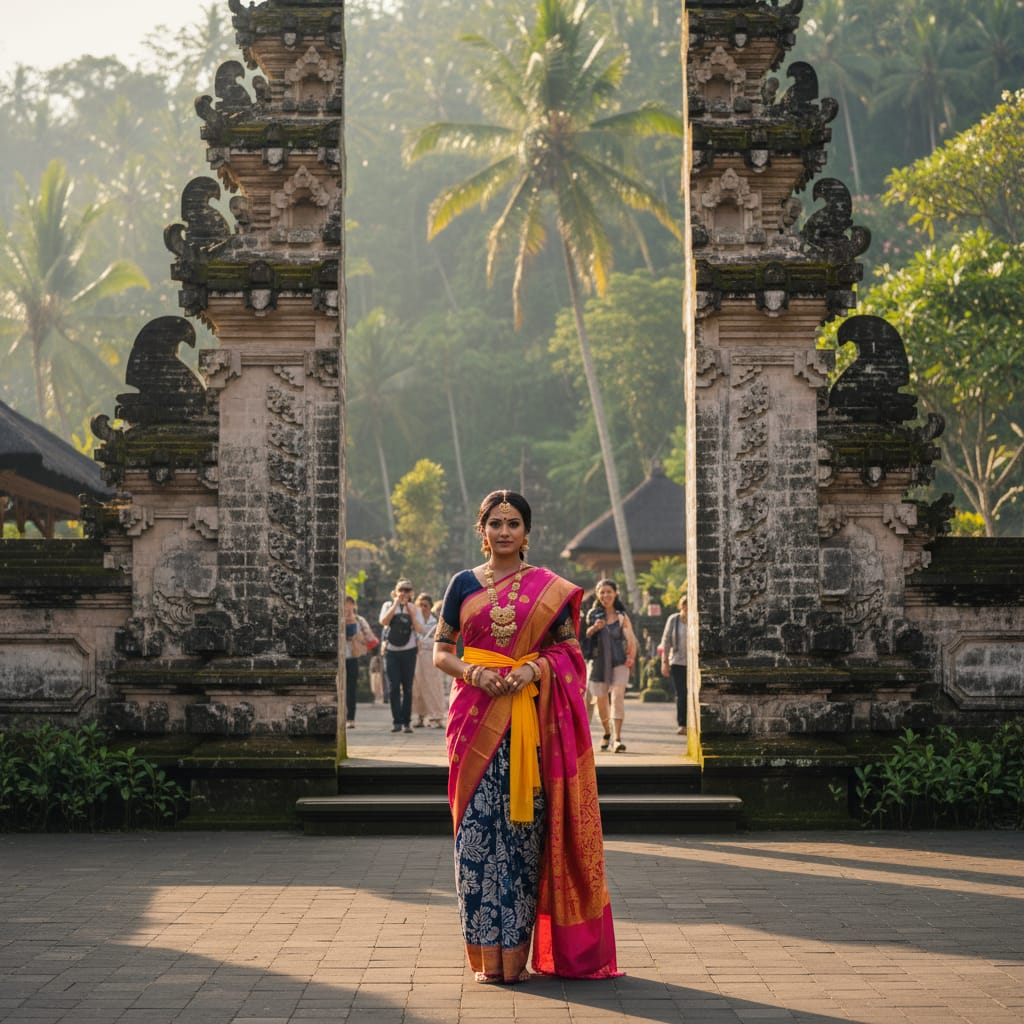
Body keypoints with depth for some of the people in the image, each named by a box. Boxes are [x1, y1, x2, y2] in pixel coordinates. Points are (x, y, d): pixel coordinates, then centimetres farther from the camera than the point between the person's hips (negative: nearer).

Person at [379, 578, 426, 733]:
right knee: (393, 688, -5)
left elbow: (420, 629, -4)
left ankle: (407, 722, 8)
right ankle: (396, 721, -2)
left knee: (407, 688, 2)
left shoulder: (414, 608, 7)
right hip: (391, 651, 0)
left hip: (408, 651, 0)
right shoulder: (388, 605, 8)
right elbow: (383, 622, -11)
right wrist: (395, 605, -12)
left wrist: (412, 614, -14)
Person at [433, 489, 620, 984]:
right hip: (476, 715, 1)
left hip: (530, 718, -1)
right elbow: (440, 651, 10)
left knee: (523, 829, -3)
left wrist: (534, 668, -12)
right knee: (478, 828, -4)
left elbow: (570, 650, 6)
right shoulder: (464, 583, 10)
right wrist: (473, 673, -9)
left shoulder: (549, 587, 7)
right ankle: (487, 956, 2)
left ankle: (516, 952, 2)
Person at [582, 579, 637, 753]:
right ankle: (607, 733, 33)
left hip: (619, 662, -2)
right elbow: (584, 636, 2)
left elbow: (631, 639, 0)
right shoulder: (593, 614, 7)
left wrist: (632, 656, -16)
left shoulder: (622, 617, 5)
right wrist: (594, 628, -17)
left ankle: (617, 738, -22)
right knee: (601, 700, 7)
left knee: (617, 696, -19)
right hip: (599, 663, 2)